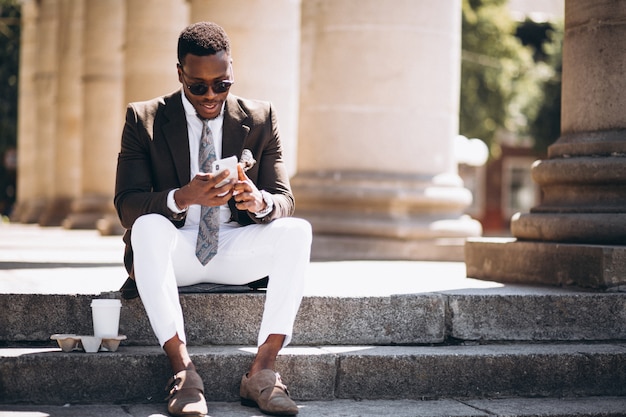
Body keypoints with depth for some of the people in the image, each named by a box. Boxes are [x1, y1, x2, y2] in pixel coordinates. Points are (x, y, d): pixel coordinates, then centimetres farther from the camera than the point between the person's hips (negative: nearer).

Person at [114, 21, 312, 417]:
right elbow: (126, 205, -10)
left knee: (298, 230, -26)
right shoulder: (143, 119, -1)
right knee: (147, 226, -35)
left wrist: (260, 202, -27)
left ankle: (262, 370, -29)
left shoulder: (261, 118, 4)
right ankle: (183, 370, -36)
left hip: (236, 250, 2)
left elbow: (285, 199, 0)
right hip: (174, 250, -2)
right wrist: (182, 198, -31)